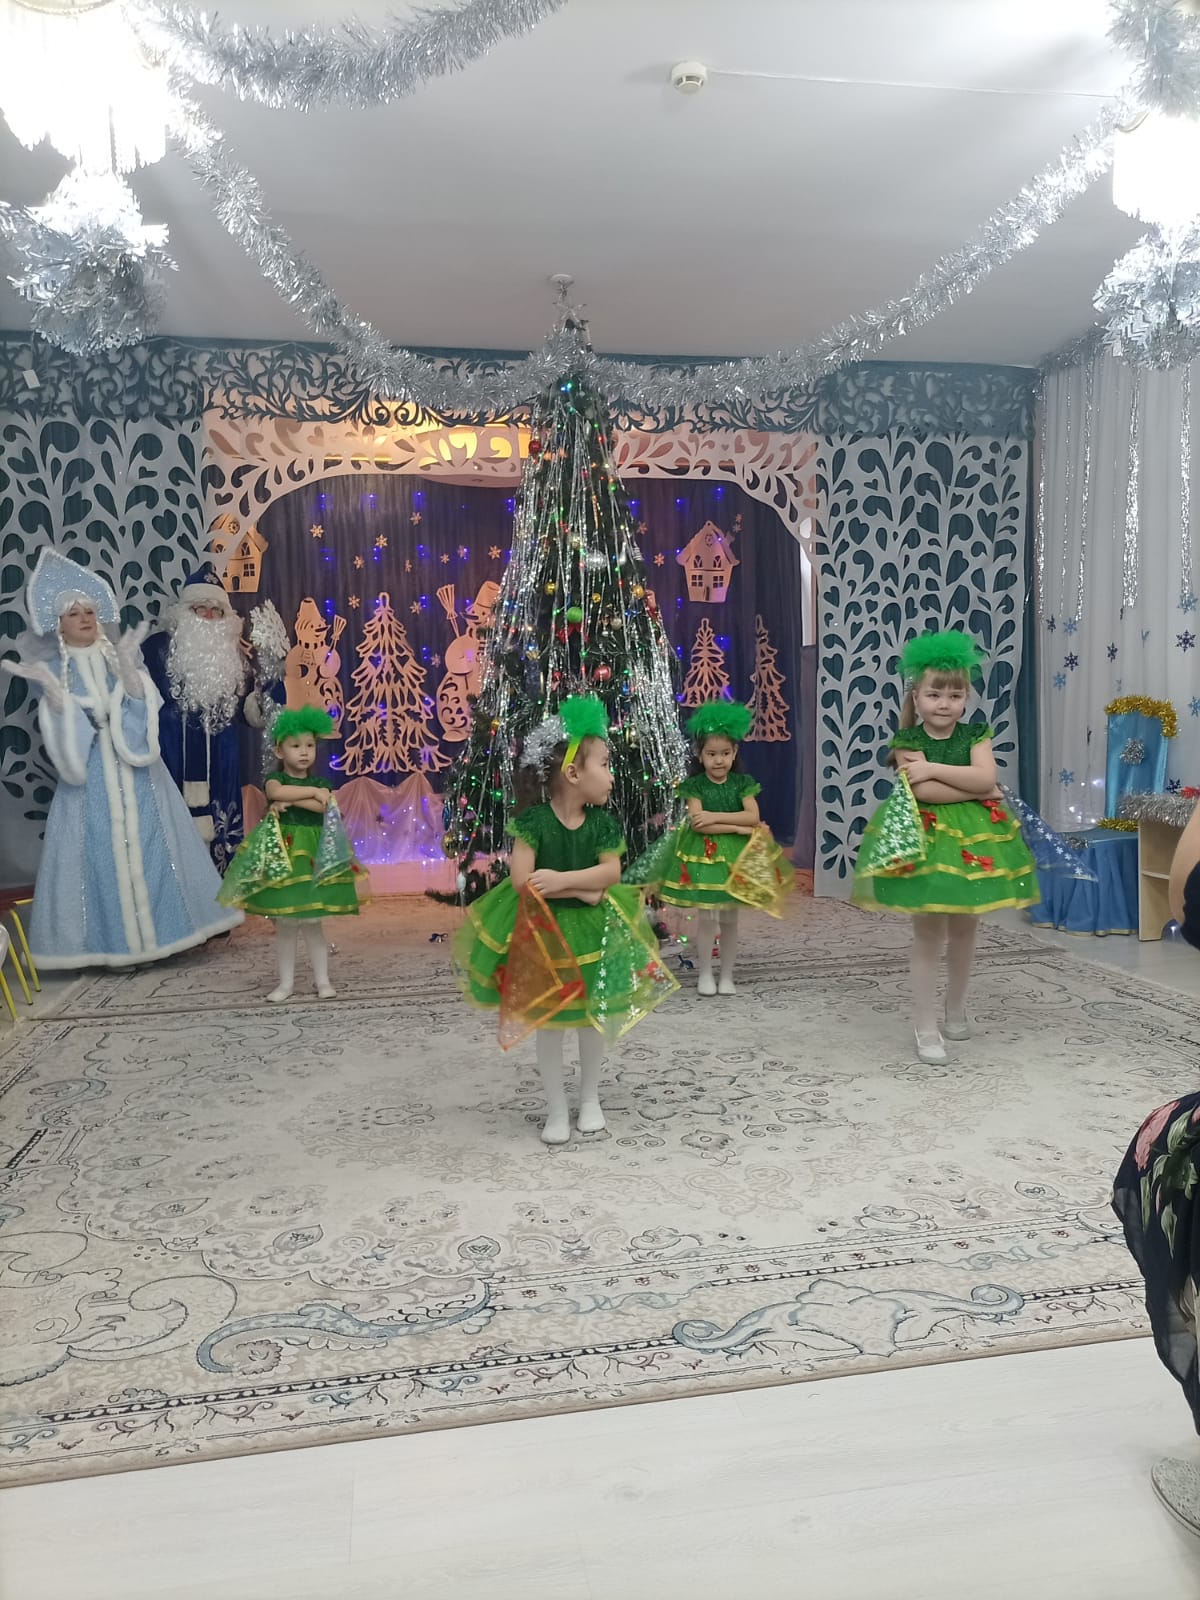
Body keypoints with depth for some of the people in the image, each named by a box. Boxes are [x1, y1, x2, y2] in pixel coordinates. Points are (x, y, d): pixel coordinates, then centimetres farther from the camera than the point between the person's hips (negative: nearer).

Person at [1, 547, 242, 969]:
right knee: (99, 850, -1)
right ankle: (112, 939, 7)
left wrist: (128, 666, -18)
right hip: (90, 777, -1)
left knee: (147, 843, 2)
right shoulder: (54, 669, 4)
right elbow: (60, 730, -5)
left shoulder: (122, 656, 7)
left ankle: (158, 930, 13)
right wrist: (50, 690, -20)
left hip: (135, 772, 1)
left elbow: (142, 709, -7)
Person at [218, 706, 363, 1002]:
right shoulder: (275, 778, 3)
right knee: (284, 924, 5)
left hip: (313, 856, 1)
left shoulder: (321, 784, 7)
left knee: (312, 922, 4)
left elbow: (323, 806, -13)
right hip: (281, 854, -1)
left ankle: (322, 980, 14)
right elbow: (275, 792, -22)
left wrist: (289, 800, -15)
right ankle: (286, 982, 16)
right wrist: (312, 791, -17)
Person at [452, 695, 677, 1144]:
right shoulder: (534, 819, -17)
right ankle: (556, 1110, 22)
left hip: (591, 930, 4)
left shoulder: (603, 822, -5)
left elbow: (611, 872, -15)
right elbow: (522, 880, -23)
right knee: (548, 1022, 6)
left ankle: (590, 1099, 33)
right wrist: (582, 888, -22)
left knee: (593, 1017, 13)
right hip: (542, 932, -3)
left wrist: (561, 879, -26)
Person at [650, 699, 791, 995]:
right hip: (704, 855, -2)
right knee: (707, 919, 0)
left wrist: (715, 817, -19)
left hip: (736, 855, 2)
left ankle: (727, 976, 19)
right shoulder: (694, 786, -5)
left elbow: (753, 816, -11)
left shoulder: (742, 783, 2)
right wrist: (738, 827, -18)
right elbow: (696, 823, -17)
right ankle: (705, 974, 15)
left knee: (729, 919, 8)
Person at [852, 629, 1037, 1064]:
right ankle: (927, 1029, 8)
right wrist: (975, 789, -14)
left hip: (973, 837, 3)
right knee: (927, 936, -1)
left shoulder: (976, 734, 2)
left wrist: (933, 768, -18)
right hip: (925, 839, -3)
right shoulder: (907, 741, -5)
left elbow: (985, 776, -15)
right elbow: (923, 792, -19)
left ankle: (956, 1008, 36)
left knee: (964, 930, 14)